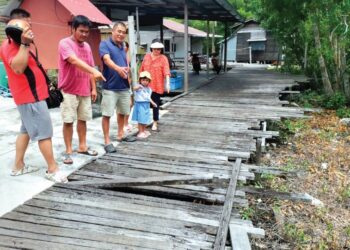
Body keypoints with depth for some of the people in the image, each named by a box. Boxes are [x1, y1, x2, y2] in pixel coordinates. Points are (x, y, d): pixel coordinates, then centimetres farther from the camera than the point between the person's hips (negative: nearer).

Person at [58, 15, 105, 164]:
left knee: (83, 119, 13)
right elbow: (74, 60, -30)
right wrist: (94, 71, -43)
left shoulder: (87, 46, 11)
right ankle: (68, 151, 10)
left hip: (85, 90, 6)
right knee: (68, 121, 0)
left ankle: (82, 146, 25)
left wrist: (93, 88, 11)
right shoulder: (65, 43, -11)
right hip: (68, 91, -6)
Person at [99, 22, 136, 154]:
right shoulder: (105, 44, -7)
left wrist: (127, 70, 7)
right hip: (110, 87, -7)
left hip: (124, 86, 7)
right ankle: (107, 141, 5)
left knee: (122, 112, 17)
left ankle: (120, 135, 34)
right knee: (107, 114, -2)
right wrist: (118, 68, -44)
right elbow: (107, 59, -27)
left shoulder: (123, 47, 15)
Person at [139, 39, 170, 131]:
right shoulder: (147, 56, 7)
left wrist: (168, 83, -26)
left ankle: (155, 123, 15)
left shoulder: (163, 58, -5)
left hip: (157, 86, -4)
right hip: (145, 85, 4)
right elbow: (142, 70, 13)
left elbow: (166, 72, -15)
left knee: (156, 104, 4)